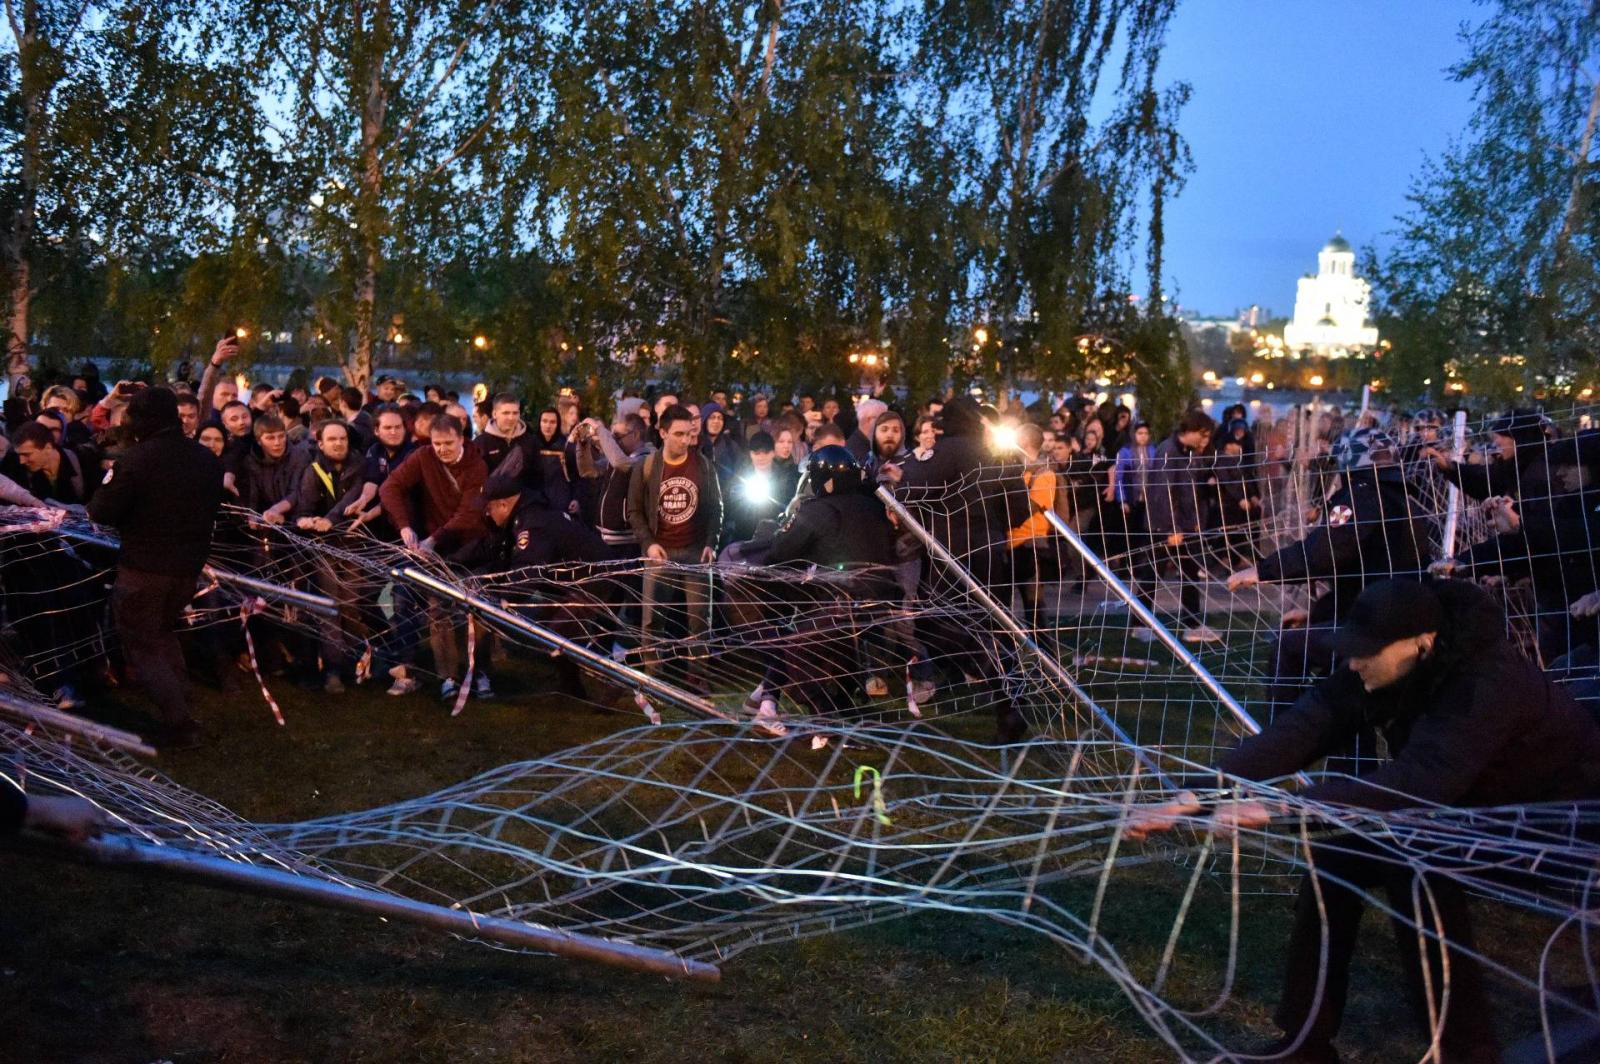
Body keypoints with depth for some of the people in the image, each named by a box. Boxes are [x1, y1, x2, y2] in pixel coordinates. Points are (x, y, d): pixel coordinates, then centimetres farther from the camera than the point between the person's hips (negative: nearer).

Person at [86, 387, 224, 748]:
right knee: (163, 633, 26)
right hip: (189, 566, 6)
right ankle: (181, 708, 21)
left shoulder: (136, 459, -18)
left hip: (144, 568, -6)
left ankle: (180, 724, -4)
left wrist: (108, 486, 5)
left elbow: (102, 513, -15)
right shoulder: (208, 460, 3)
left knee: (142, 646, 5)